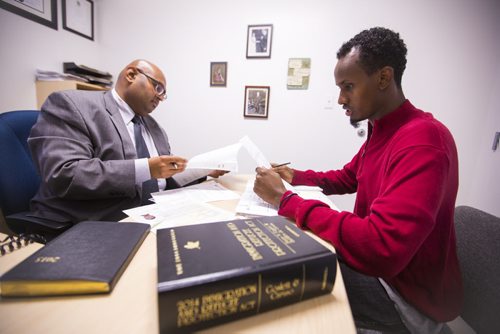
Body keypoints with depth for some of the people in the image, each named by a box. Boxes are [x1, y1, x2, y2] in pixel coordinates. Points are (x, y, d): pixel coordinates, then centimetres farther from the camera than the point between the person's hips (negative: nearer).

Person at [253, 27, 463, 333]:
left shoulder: (422, 140, -29)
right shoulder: (382, 130, 2)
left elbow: (381, 249, -39)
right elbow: (346, 178, 15)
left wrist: (285, 199, -31)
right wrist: (297, 177, -2)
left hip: (410, 295, -7)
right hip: (375, 262, 8)